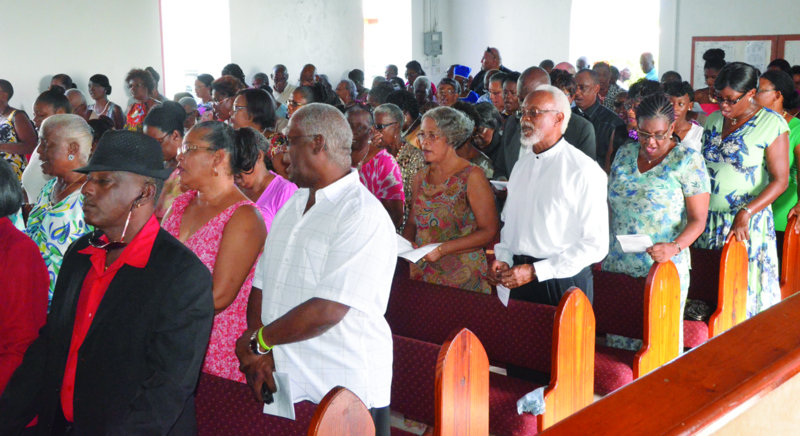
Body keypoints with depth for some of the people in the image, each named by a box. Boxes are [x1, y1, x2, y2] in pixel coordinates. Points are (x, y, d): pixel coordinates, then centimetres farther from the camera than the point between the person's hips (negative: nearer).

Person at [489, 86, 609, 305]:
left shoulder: (584, 170, -11)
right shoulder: (522, 165, 12)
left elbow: (596, 244, -14)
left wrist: (535, 271, -16)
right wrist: (502, 259, 3)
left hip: (562, 283, -6)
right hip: (518, 280, 6)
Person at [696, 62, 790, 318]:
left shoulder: (772, 124, -6)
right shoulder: (713, 120, 11)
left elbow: (780, 180, -10)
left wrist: (745, 214, -21)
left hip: (746, 223, -5)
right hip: (707, 221, 5)